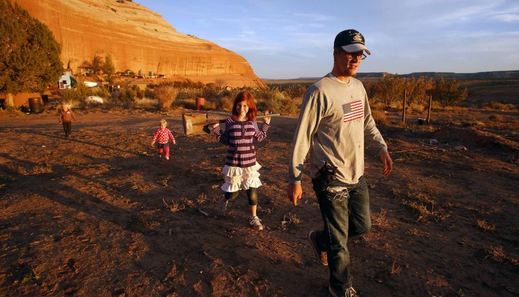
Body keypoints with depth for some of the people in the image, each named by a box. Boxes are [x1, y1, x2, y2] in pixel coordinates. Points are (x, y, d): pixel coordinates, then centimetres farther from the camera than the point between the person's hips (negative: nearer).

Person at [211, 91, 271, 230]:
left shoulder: (252, 122, 0)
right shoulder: (230, 121, -6)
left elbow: (259, 138, 12)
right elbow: (226, 141, 1)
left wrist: (266, 124, 8)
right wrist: (216, 129, -9)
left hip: (250, 162, 2)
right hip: (233, 162, -2)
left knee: (252, 190, 5)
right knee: (234, 191, 10)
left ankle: (253, 217, 23)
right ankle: (226, 198, 47)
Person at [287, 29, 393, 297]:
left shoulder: (358, 86, 8)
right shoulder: (320, 91, -17)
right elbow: (302, 137, -16)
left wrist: (382, 148, 12)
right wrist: (294, 179, -15)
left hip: (356, 174, 8)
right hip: (331, 178, -7)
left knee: (362, 226, 20)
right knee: (339, 240, 8)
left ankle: (320, 239, 44)